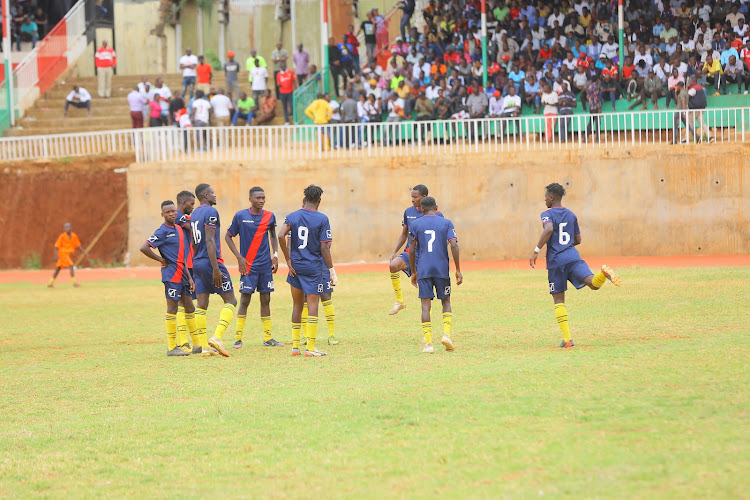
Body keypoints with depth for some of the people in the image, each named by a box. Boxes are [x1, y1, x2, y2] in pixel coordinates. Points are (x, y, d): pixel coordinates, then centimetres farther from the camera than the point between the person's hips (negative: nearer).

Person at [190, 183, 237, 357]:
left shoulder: (194, 214, 16)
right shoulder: (211, 212, -11)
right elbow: (210, 241, -18)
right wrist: (215, 268, -20)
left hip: (197, 263, 8)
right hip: (211, 262, -8)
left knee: (202, 305, 5)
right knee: (230, 300, -2)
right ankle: (217, 337, -18)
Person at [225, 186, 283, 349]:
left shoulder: (270, 216, 5)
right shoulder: (240, 216, -4)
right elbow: (228, 237, 3)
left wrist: (275, 256, 8)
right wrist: (239, 257, -5)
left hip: (265, 265, 4)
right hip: (248, 265, -3)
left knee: (265, 300, 6)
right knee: (245, 300, -6)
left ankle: (268, 338, 12)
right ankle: (238, 339, -1)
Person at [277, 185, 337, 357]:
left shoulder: (292, 217, 2)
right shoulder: (322, 219, -7)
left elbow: (281, 236, -12)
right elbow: (324, 248, -11)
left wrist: (288, 260, -4)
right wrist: (332, 270, -5)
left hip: (296, 266, 3)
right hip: (314, 267, -3)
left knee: (297, 305, 13)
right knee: (313, 305, -1)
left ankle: (295, 346, 15)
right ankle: (310, 348, -3)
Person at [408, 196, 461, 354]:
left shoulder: (415, 225, 4)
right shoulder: (446, 223, 3)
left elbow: (412, 250, 3)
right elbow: (454, 246, -6)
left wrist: (413, 272, 12)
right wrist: (458, 270, -3)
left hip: (423, 270, 0)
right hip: (442, 270, 0)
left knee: (426, 305, 0)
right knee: (446, 301, 15)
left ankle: (428, 343, -7)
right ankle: (446, 334, -4)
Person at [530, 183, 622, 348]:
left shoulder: (547, 214, 0)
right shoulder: (571, 215, 17)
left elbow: (549, 229, -22)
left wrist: (536, 250, -17)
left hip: (555, 261, -3)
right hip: (573, 257, 3)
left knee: (558, 300, 4)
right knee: (594, 283, -12)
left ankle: (567, 339, -4)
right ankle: (604, 273, -48)